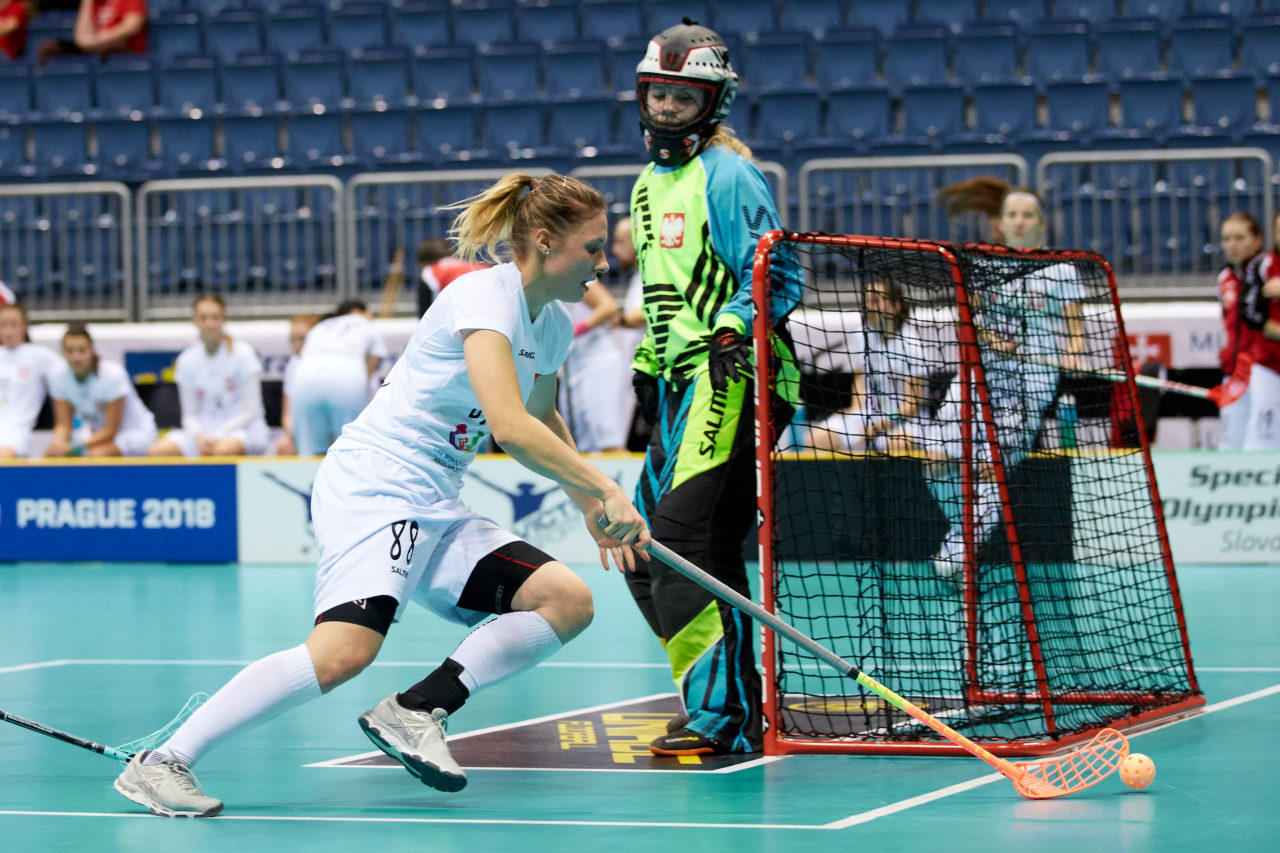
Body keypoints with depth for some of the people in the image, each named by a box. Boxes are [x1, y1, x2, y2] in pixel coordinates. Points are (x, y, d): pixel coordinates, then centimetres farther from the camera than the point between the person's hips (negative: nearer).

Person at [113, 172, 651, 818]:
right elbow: (509, 425, -28)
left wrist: (585, 503, 23)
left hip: (433, 511, 10)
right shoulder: (484, 297, -15)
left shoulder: (553, 327, 13)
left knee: (567, 601, -5)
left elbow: (540, 424, 33)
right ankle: (161, 763, -23)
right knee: (347, 648, -29)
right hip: (373, 487, -9)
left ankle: (415, 713, -7)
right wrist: (604, 489, -27)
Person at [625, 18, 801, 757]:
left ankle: (721, 718, -18)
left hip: (731, 384, -10)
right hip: (685, 388, 10)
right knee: (649, 553, 8)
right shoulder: (651, 184, 21)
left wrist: (734, 328, -27)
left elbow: (776, 276, -14)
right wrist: (649, 363, 27)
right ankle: (739, 707, 17)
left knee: (683, 540, -19)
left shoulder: (728, 176, -7)